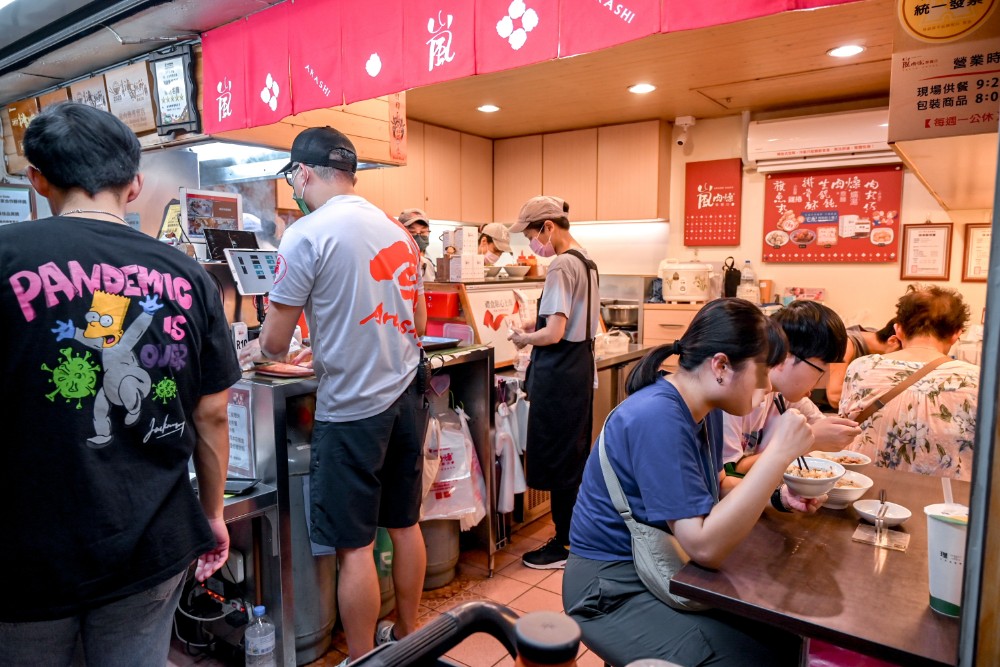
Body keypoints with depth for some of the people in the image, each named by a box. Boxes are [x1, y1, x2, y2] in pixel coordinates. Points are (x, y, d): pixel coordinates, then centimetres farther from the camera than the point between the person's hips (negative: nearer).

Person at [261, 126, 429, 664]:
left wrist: (265, 348, 15)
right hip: (407, 396, 7)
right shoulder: (397, 231, 9)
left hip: (352, 408, -7)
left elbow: (274, 343, -9)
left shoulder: (306, 235, -11)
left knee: (354, 546, 5)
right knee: (405, 524, 18)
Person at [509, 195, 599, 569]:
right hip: (580, 366, 10)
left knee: (558, 459, 2)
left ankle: (565, 546, 15)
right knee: (575, 455, 18)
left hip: (560, 372, -10)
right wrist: (535, 332, 15)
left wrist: (524, 339, -5)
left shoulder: (561, 266, -18)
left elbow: (554, 333, -23)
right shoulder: (585, 260, 10)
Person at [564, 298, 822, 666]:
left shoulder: (706, 409, 0)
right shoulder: (657, 418, -28)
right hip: (615, 588, -9)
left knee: (787, 635, 7)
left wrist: (775, 494, -3)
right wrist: (779, 452, -30)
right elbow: (705, 546, -30)